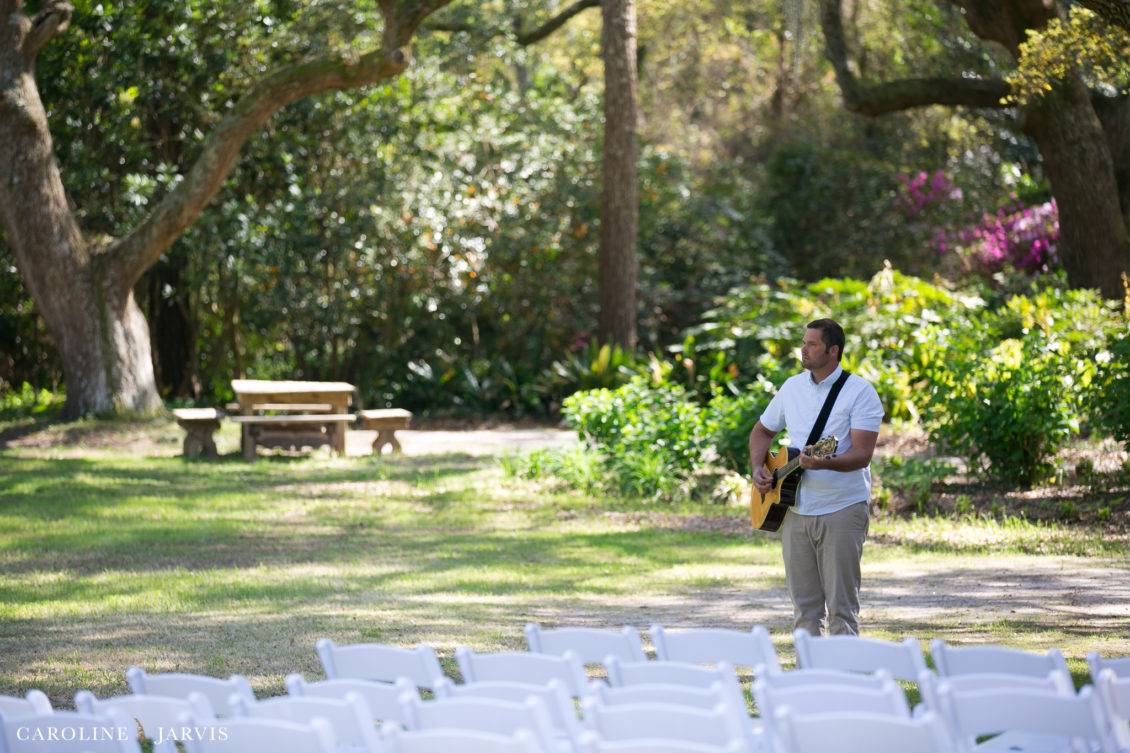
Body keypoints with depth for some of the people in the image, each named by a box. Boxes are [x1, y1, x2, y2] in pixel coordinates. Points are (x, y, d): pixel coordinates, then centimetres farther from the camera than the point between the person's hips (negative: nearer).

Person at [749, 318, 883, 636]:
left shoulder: (859, 392, -9)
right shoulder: (792, 387, 10)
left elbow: (862, 454, -18)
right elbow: (762, 431, 23)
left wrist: (825, 463, -35)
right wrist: (757, 469, 5)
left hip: (842, 509, -5)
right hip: (795, 510, 5)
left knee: (841, 607, -5)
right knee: (804, 606, 8)